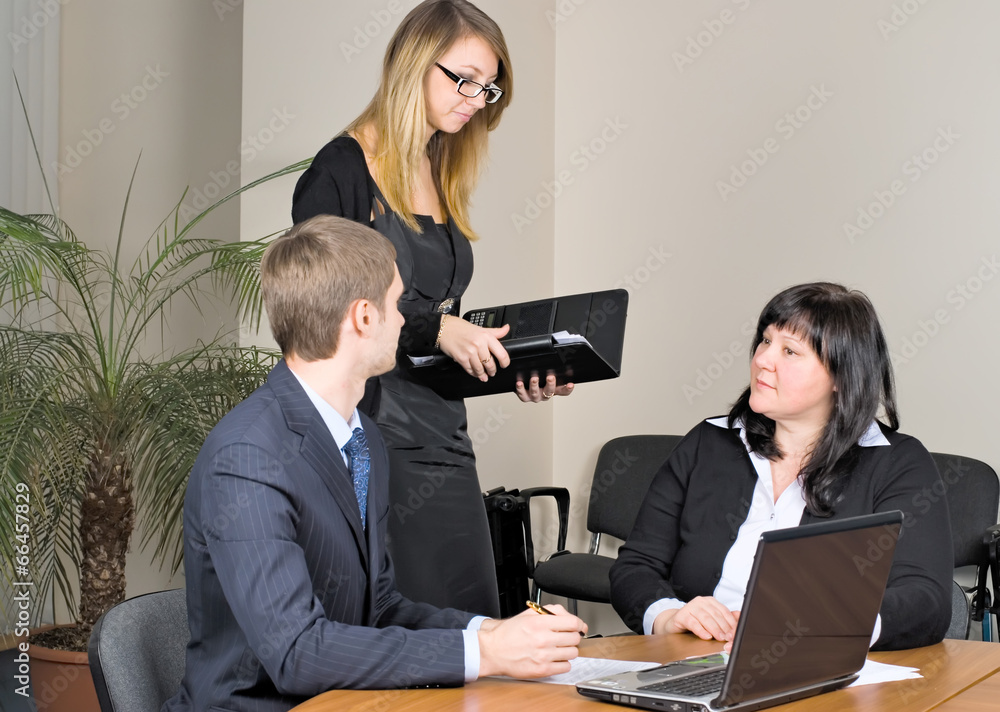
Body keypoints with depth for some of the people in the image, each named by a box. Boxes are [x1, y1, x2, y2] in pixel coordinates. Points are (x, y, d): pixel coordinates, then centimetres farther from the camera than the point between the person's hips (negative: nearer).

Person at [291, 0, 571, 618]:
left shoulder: (444, 180, 16)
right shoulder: (342, 171, -8)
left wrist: (519, 370, 5)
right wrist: (435, 330, -18)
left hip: (445, 439, 8)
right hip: (374, 440, -8)